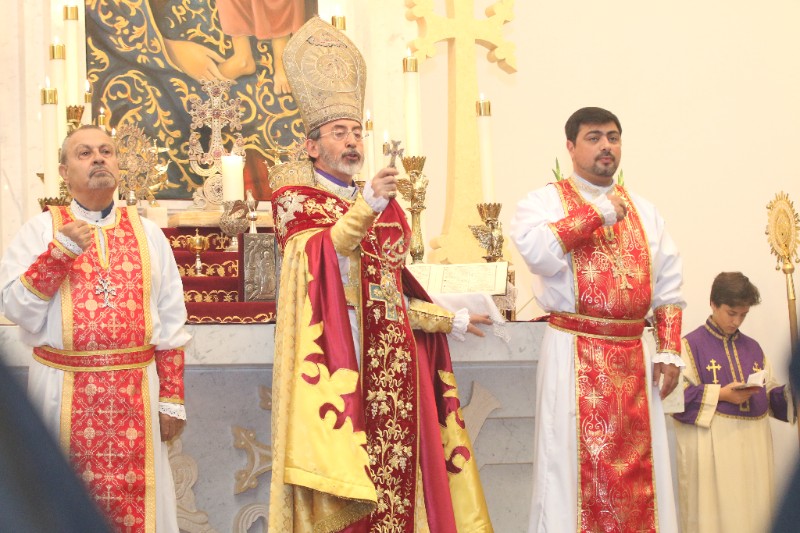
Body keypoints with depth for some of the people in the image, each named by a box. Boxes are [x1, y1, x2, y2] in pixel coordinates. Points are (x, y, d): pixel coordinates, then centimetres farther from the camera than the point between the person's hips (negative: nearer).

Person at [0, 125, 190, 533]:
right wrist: (62, 250, -15)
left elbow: (170, 324, 8)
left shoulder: (147, 234, 9)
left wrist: (172, 398, 3)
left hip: (135, 392, 1)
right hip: (63, 392, -1)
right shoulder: (41, 230, 4)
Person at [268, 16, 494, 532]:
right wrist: (368, 205, -26)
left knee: (396, 480, 1)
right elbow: (320, 256, -17)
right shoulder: (294, 197, 3)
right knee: (338, 491, -9)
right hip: (334, 356, -6)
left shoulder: (385, 207, 21)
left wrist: (451, 319, 27)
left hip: (391, 357, 6)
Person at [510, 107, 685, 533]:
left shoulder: (643, 212, 16)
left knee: (637, 468, 4)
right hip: (574, 354, -4)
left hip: (633, 357, 5)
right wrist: (599, 213, -14)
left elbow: (668, 287, 14)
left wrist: (669, 352, 3)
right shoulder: (545, 201, 1)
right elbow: (535, 249, -22)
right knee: (578, 468, -5)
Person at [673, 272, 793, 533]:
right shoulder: (692, 345, -1)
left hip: (753, 443, 5)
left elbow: (769, 394, 16)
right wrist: (720, 394, -17)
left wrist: (790, 394, -4)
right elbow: (677, 394, -11)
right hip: (711, 445, -5)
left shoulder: (752, 347, 16)